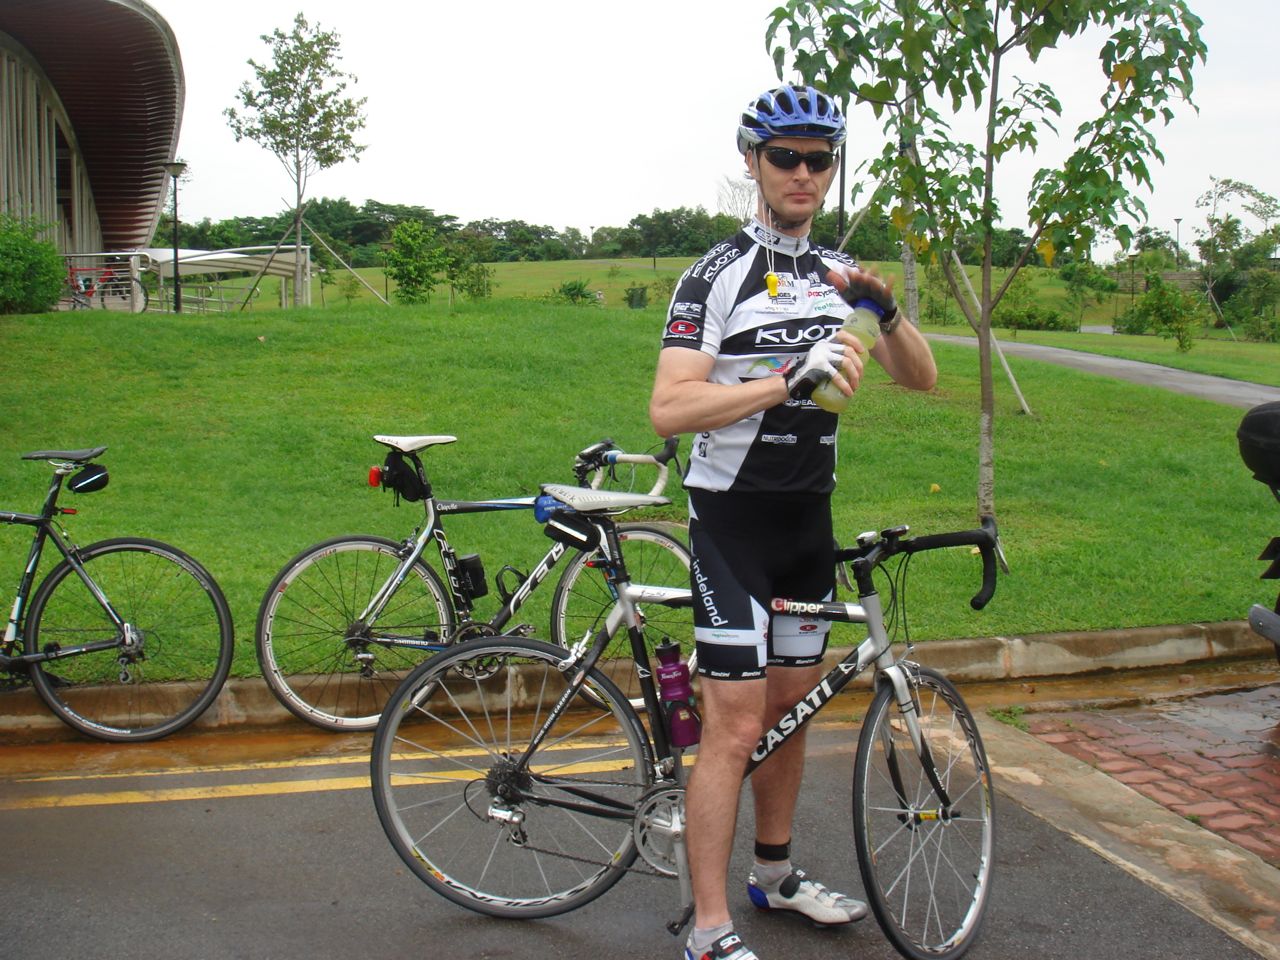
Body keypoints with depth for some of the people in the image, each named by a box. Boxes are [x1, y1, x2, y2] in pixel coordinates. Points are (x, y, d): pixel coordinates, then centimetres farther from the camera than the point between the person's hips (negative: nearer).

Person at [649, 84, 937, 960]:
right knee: (737, 724, -8)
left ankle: (775, 874, 35)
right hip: (734, 517, -7)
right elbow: (669, 409, -22)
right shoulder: (718, 276, -11)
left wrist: (888, 308, -13)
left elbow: (922, 379, 7)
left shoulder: (838, 274, 10)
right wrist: (787, 378, -31)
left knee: (792, 705, 17)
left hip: (809, 517, 7)